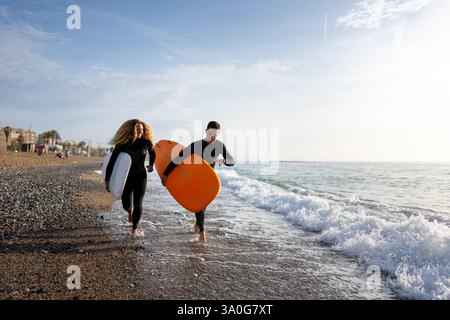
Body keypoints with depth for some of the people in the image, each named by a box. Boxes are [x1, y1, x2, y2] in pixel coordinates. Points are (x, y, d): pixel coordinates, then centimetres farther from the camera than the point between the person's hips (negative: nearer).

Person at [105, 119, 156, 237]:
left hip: (140, 176, 0)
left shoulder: (146, 142, -8)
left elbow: (152, 152, 16)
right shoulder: (122, 144, -13)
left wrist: (151, 165, 14)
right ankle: (130, 211, 44)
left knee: (137, 203, -5)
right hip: (126, 176, 0)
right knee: (126, 204, 6)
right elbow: (111, 162, -12)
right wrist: (107, 179, -15)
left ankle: (134, 229, 9)